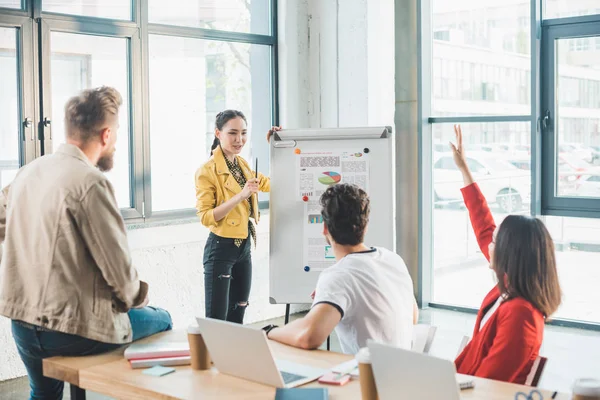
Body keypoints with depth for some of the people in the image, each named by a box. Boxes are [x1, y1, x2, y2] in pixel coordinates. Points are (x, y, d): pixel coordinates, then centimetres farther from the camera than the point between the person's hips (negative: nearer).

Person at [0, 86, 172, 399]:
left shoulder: (28, 172, 5)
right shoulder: (90, 182, -19)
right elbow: (119, 268, -19)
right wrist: (138, 298, 1)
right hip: (73, 330, -7)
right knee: (161, 320, 16)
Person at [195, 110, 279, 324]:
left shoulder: (243, 164, 7)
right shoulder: (207, 170, -15)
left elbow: (269, 184, 20)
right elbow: (205, 217, -20)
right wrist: (240, 196, -30)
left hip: (244, 247, 8)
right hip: (221, 249, -8)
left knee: (237, 317, 16)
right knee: (216, 321, -3)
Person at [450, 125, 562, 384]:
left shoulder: (519, 314, -27)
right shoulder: (509, 289, 0)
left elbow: (488, 385, -24)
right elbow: (484, 229, 11)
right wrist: (464, 169, 15)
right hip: (467, 382, 8)